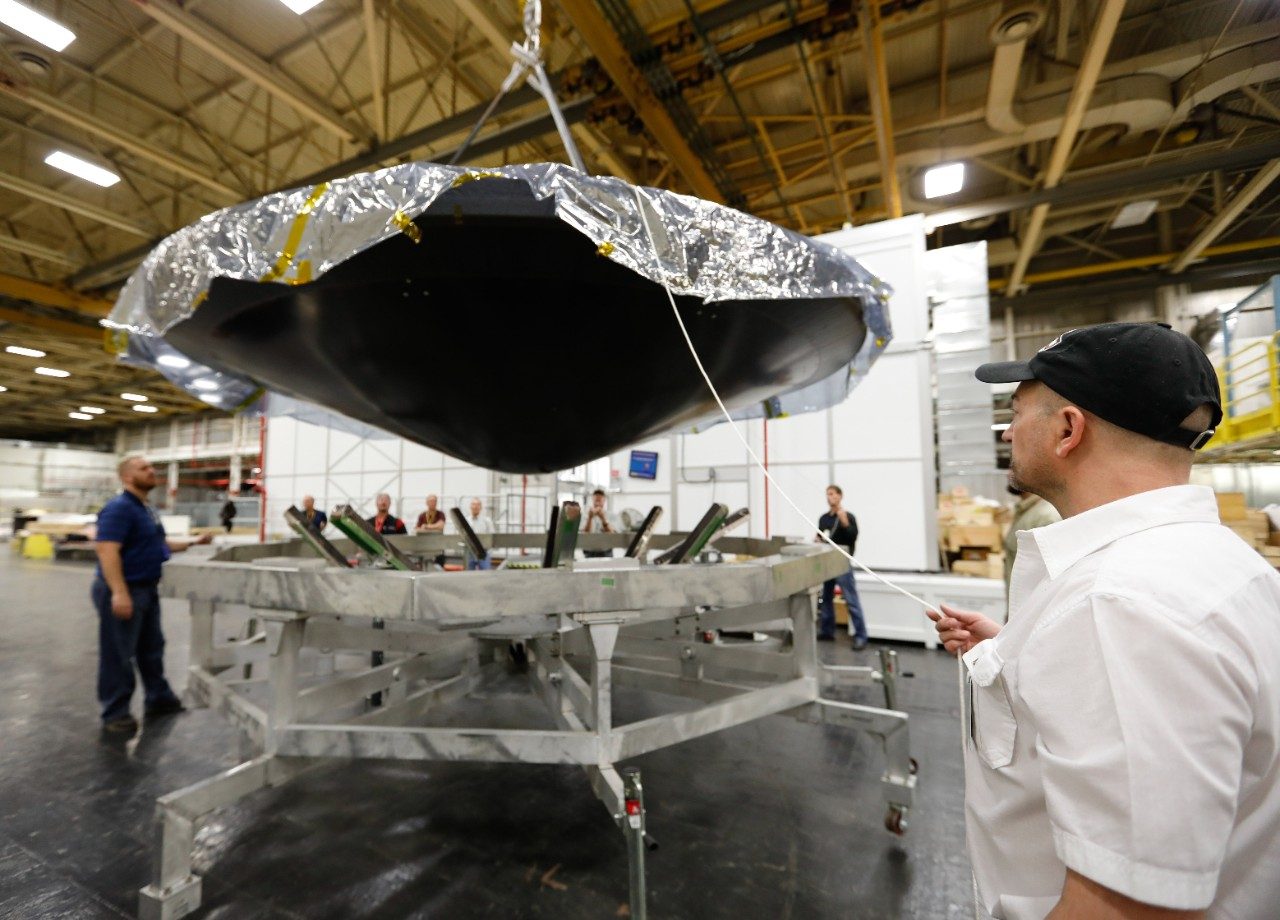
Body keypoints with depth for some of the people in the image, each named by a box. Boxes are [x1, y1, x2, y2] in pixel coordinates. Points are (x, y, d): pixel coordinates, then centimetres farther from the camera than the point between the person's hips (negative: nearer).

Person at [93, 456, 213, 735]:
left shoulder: (147, 509, 13)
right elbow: (107, 550, -27)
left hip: (146, 589, 10)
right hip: (123, 591, -10)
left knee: (151, 648, 18)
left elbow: (159, 544, 23)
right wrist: (119, 592, -31)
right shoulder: (119, 508, -18)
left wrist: (194, 542, 13)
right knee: (118, 654, 3)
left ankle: (158, 698, 31)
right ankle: (115, 712, 16)